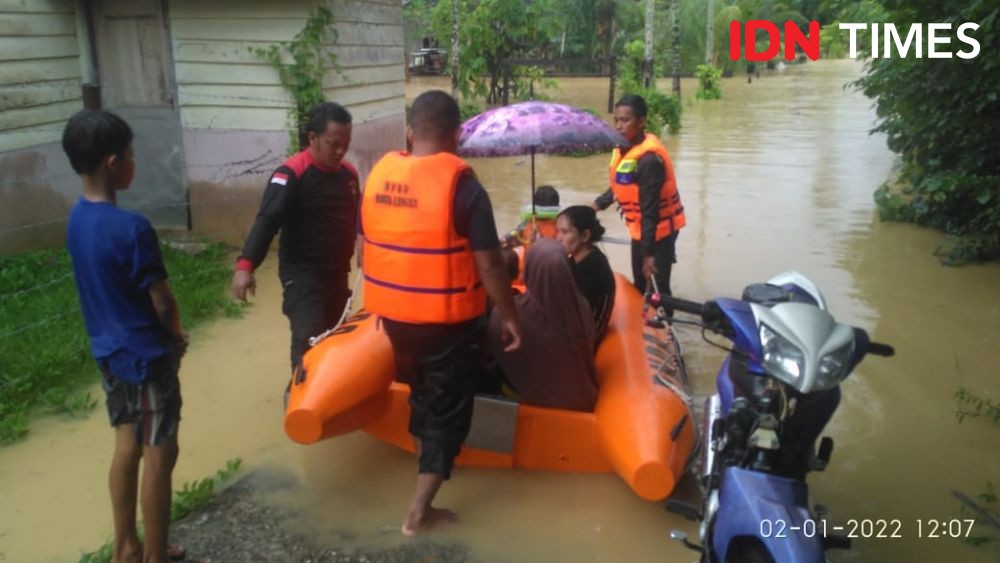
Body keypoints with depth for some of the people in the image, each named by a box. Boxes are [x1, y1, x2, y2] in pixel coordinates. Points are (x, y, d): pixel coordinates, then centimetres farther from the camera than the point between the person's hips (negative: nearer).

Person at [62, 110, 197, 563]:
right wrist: (175, 338, 3)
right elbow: (162, 301, -18)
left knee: (126, 446, 19)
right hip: (147, 356, -8)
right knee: (158, 457, 5)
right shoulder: (132, 227, -24)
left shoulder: (77, 219, 2)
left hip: (108, 351, 8)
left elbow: (104, 287, 8)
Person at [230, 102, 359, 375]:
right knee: (309, 341, -14)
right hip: (302, 274, -7)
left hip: (337, 272, 7)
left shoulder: (348, 172, 6)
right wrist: (246, 265, -35)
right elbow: (267, 220, -24)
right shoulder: (292, 174, -16)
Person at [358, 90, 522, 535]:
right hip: (447, 318, -6)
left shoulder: (379, 174, -1)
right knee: (447, 411, 10)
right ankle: (420, 511, 14)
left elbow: (364, 248, 9)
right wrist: (508, 315, -3)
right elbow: (489, 264, -16)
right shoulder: (461, 183, -18)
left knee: (421, 392, 28)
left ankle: (425, 460, 49)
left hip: (393, 312, 6)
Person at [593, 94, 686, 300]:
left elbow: (650, 210, -29)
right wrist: (598, 204, 3)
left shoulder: (649, 159, -29)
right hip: (640, 229, 9)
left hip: (658, 230, -9)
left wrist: (648, 253, -29)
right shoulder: (625, 147, -2)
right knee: (640, 286, 22)